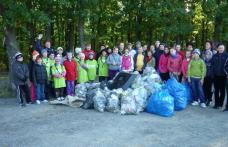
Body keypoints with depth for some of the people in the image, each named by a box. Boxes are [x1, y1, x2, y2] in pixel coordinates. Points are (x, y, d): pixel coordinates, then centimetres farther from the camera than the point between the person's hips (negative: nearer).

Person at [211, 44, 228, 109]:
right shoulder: (214, 56, 6)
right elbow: (212, 65, 6)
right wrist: (212, 73, -2)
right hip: (216, 75, 3)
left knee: (222, 90, 6)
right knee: (216, 90, 7)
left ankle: (220, 103, 14)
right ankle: (216, 103, 14)